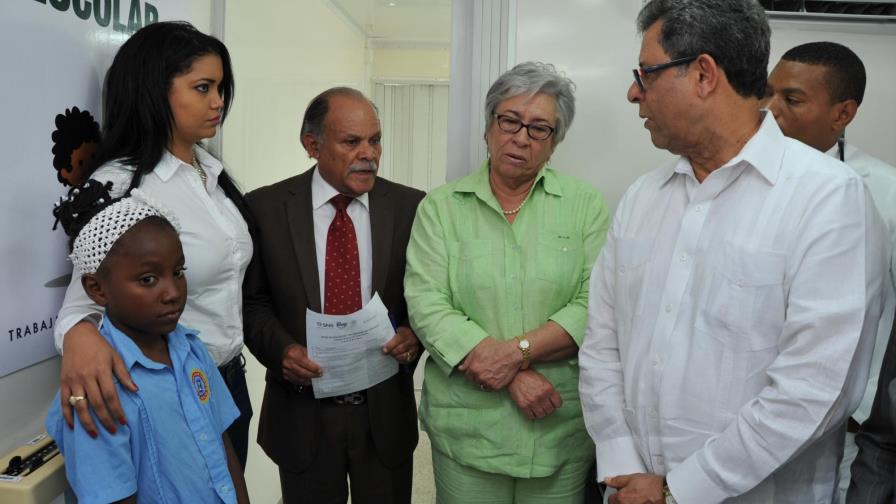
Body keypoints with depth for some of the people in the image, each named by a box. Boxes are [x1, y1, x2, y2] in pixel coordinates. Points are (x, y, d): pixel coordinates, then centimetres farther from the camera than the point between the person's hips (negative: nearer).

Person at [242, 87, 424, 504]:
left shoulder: (410, 207, -2)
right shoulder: (265, 207, -4)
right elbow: (251, 300, 1)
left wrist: (414, 333, -16)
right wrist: (281, 348, -16)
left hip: (384, 411, 1)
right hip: (302, 411, 0)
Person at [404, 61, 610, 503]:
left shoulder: (585, 205, 1)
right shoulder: (440, 207, 0)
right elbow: (426, 305, -9)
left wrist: (518, 350, -19)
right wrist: (514, 377, -16)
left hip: (562, 427, 1)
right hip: (466, 424, 0)